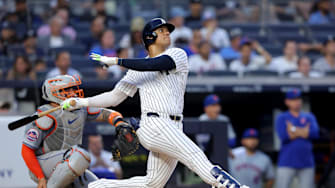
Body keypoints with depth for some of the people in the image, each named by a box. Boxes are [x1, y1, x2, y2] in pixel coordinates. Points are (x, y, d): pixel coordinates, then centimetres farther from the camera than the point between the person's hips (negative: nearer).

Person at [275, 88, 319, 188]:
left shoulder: (309, 117, 14)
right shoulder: (281, 118, 6)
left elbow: (315, 133, -5)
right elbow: (283, 136, -11)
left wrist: (294, 130, -5)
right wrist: (303, 132, -3)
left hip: (307, 163, 3)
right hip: (287, 164, -3)